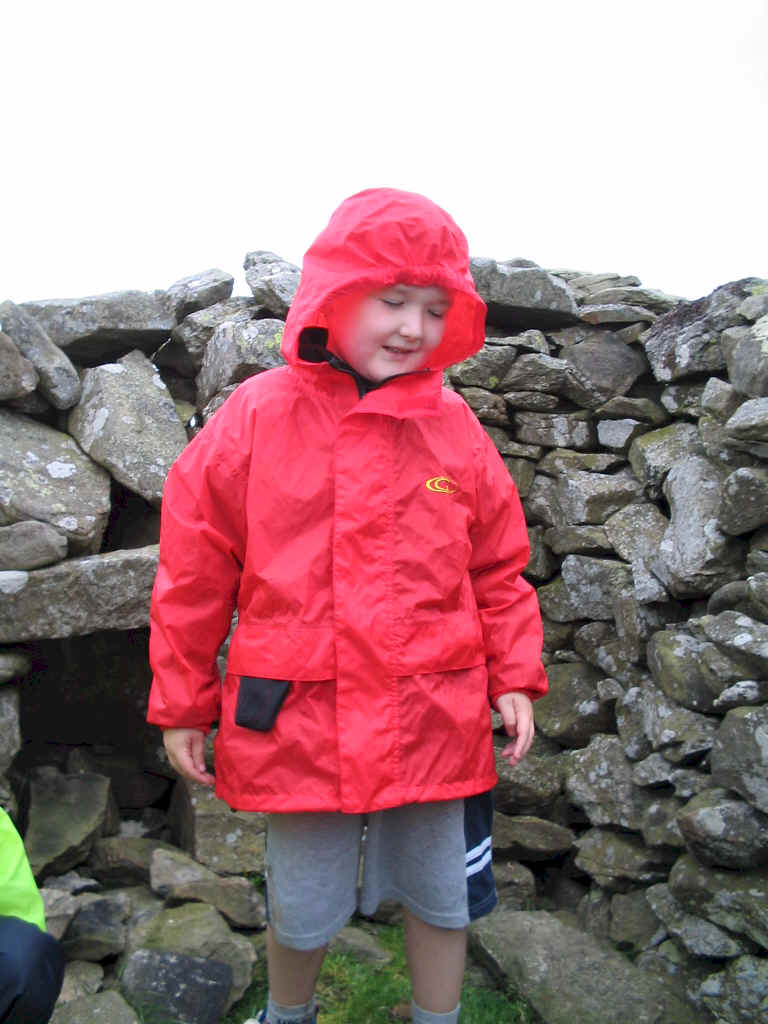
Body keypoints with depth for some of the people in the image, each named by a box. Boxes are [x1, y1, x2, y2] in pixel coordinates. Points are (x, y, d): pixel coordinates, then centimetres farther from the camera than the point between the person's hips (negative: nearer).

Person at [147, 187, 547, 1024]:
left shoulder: (455, 429, -2)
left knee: (442, 899, 21)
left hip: (435, 724, 2)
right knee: (301, 912, 21)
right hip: (298, 724, -1)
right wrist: (181, 706, 2)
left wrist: (515, 678, 1)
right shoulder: (254, 419, -8)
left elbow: (499, 569, 7)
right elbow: (193, 572, -2)